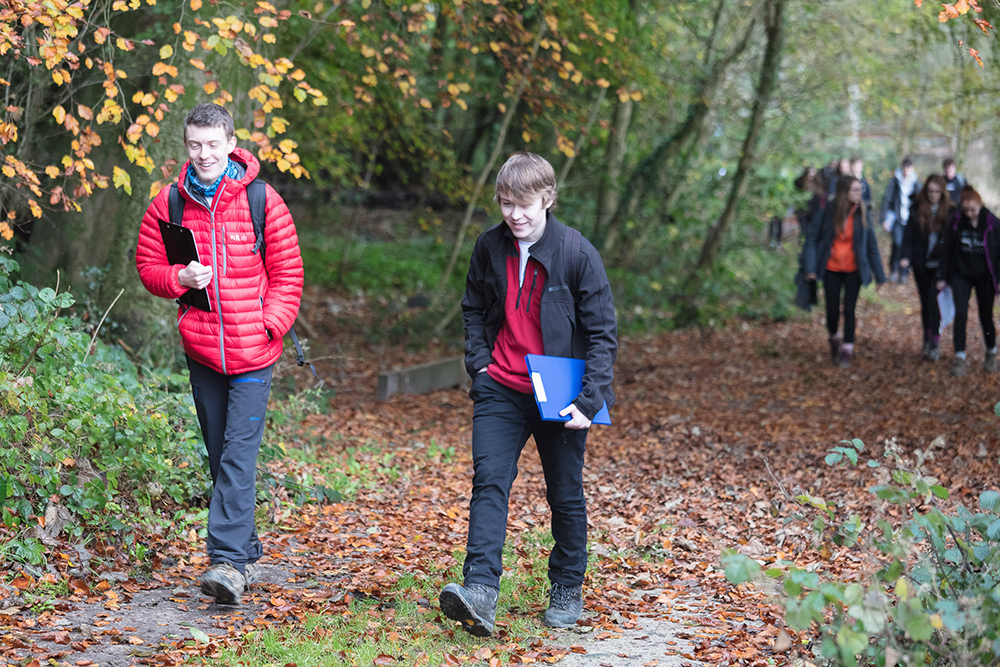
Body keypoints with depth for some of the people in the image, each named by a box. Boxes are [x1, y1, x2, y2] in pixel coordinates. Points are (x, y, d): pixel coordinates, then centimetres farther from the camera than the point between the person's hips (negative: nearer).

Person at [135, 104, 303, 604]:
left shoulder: (262, 202, -4)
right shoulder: (168, 205, 3)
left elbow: (287, 272, 1)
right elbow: (148, 266, 10)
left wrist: (271, 323, -11)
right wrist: (180, 279, -11)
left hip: (252, 352, -4)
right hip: (200, 350, 4)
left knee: (239, 455, -12)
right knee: (220, 456, 12)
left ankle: (228, 561, -16)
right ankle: (248, 553, 24)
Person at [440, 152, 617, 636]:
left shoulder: (577, 253, -12)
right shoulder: (489, 247, 0)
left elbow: (603, 332, -9)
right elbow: (474, 309, 17)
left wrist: (589, 399, -16)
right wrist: (479, 361, 3)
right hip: (500, 391, 2)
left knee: (565, 495, 9)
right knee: (489, 482, -13)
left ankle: (567, 590, 28)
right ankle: (480, 593, -22)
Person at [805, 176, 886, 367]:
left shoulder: (861, 214, -6)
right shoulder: (829, 211, -10)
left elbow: (871, 245, -1)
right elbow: (811, 237, -4)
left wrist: (880, 276, 0)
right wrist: (810, 267, -10)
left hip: (853, 270, 0)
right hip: (832, 269, 0)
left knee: (849, 309, -5)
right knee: (832, 310, 4)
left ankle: (847, 351, 8)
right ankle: (834, 340, 34)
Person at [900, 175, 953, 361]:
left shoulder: (950, 212, -2)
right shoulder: (917, 210, 1)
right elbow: (909, 235, 1)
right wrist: (905, 256, -12)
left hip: (940, 264, -2)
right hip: (921, 264, 2)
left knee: (933, 300, -14)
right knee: (925, 302, 12)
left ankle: (934, 342, -10)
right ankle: (928, 340, 25)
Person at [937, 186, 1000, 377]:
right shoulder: (956, 223, -6)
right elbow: (947, 250, 3)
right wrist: (943, 277, 4)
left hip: (984, 277, -1)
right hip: (961, 275, 1)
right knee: (960, 314, -10)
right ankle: (959, 359, -6)